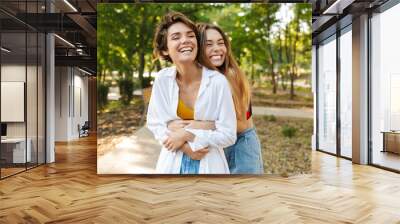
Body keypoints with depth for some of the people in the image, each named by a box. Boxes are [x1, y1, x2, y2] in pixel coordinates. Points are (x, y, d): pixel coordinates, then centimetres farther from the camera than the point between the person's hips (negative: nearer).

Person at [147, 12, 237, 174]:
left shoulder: (217, 81, -16)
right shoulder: (162, 79, -9)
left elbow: (228, 135, -12)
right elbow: (155, 123, -3)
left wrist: (186, 135, -18)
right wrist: (186, 147, -15)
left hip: (209, 164, -1)